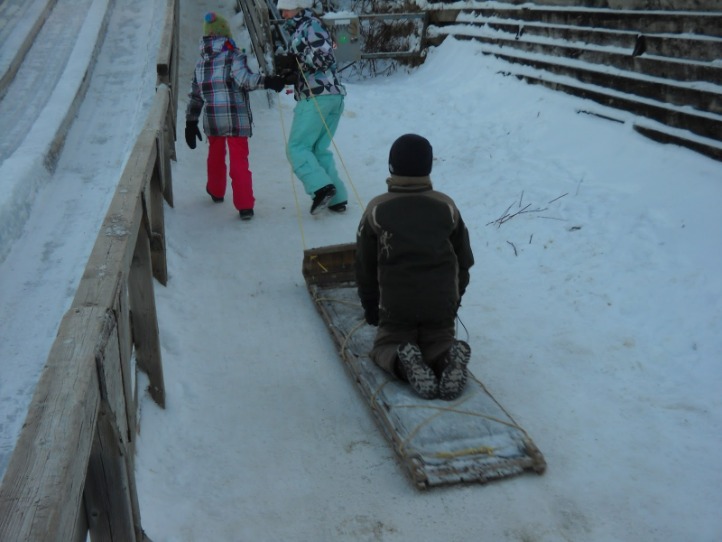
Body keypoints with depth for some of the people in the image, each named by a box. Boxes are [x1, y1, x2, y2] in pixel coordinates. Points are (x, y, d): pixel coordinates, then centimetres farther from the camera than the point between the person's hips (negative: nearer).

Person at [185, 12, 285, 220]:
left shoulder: (201, 62, 13)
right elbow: (244, 79, -23)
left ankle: (216, 191, 44)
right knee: (239, 160, -2)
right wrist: (266, 81, -27)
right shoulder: (234, 55, -5)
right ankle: (245, 206, -7)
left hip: (212, 119, 5)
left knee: (216, 155, 25)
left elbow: (195, 95, 15)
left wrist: (191, 122, 19)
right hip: (237, 119, -5)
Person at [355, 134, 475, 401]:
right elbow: (464, 260, 13)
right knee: (440, 340, 20)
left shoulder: (377, 209, -2)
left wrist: (370, 307, 19)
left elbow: (365, 265, 5)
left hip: (395, 304, -2)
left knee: (386, 344, 17)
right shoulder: (446, 206, 4)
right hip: (441, 303, 2)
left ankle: (405, 363, -18)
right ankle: (448, 357, -15)